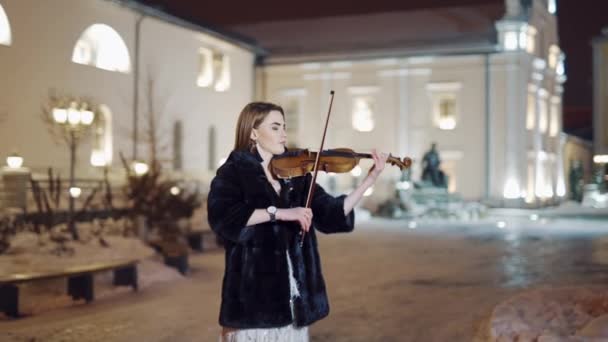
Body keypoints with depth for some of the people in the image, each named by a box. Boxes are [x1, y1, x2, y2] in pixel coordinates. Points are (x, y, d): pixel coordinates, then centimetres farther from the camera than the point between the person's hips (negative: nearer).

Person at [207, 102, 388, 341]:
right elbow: (221, 217, -22)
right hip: (253, 293, -5)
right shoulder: (233, 173, -4)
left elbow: (330, 215, 3)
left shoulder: (295, 173, 10)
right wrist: (278, 212, -27)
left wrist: (370, 178, -5)